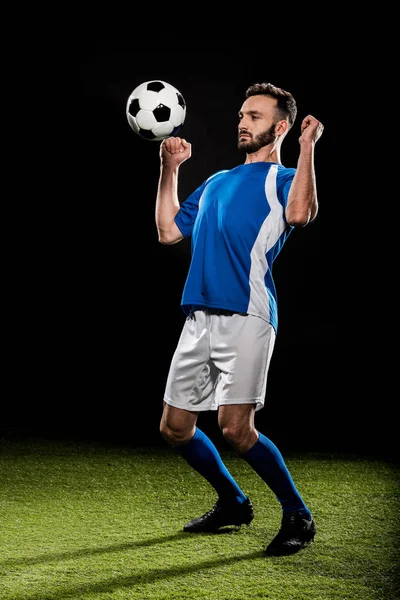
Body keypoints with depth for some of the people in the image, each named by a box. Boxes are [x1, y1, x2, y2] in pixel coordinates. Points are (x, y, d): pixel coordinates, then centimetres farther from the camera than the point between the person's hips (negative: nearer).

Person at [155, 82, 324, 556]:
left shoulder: (283, 179, 2)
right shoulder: (216, 182, 24)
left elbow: (300, 213, -21)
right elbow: (168, 230, 26)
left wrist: (307, 147, -16)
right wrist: (169, 168, 26)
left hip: (246, 317, -7)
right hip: (199, 317, 7)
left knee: (235, 428, -18)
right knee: (174, 427, 9)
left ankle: (298, 516, 0)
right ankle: (233, 504, 29)